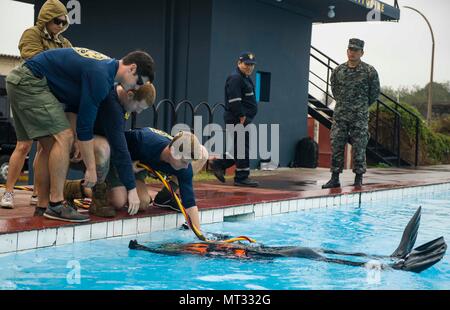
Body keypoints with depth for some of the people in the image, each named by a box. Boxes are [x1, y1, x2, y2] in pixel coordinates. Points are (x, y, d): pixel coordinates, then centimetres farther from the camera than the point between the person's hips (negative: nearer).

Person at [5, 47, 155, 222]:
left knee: (50, 145, 10)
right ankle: (56, 205, -12)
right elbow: (85, 124, -20)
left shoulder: (105, 64, 10)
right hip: (30, 82, -11)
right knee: (64, 137, -15)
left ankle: (43, 205, 13)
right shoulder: (100, 76, -20)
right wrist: (91, 169, -15)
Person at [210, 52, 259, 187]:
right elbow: (234, 101, -21)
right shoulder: (235, 78, -12)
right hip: (237, 120, -10)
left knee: (239, 149, 13)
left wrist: (245, 118, 16)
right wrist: (242, 118, -20)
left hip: (244, 119, 10)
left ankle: (218, 165, 21)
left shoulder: (247, 78, 21)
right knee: (242, 148, -5)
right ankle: (242, 178, 1)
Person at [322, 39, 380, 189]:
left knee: (359, 148, 0)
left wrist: (363, 106, 11)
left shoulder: (369, 71, -3)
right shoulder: (338, 71, 6)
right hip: (340, 115, 3)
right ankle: (335, 178, 6)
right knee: (336, 146, 1)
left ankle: (358, 179, 9)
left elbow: (375, 93, 6)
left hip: (360, 117, -3)